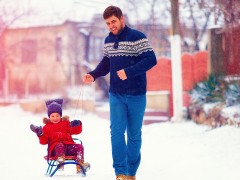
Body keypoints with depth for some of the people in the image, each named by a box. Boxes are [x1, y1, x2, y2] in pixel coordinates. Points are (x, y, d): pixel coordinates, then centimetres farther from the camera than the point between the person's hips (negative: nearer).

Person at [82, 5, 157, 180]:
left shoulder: (137, 37, -11)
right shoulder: (108, 40, 9)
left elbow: (151, 59, -19)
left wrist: (128, 72, -28)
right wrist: (93, 75, 1)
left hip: (136, 95, -4)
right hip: (116, 95, 4)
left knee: (134, 134, 7)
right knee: (117, 131, -9)